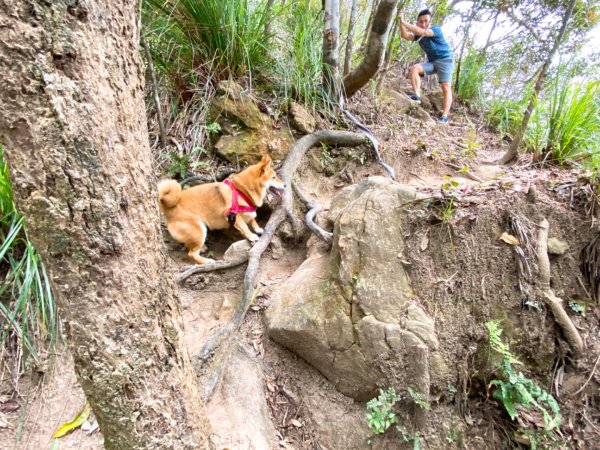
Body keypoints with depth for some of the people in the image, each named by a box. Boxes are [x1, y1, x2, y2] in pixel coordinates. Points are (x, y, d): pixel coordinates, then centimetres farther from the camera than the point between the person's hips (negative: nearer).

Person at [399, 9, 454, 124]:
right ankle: (417, 95, -25)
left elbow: (421, 32, -34)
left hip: (445, 60, -6)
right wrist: (401, 22, -26)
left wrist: (404, 22, -35)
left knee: (445, 87, -17)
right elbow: (405, 36, -13)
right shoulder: (418, 34, 3)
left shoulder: (436, 29, -17)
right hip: (431, 61, 6)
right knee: (414, 69, -17)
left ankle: (444, 117, -23)